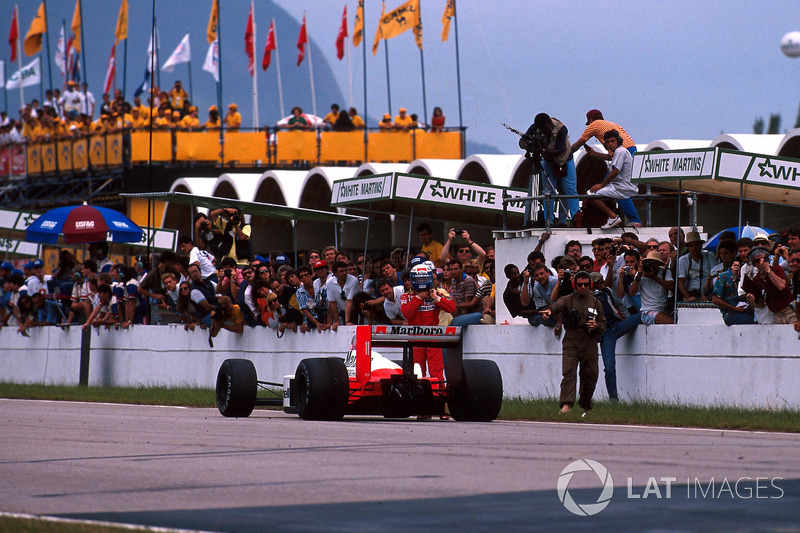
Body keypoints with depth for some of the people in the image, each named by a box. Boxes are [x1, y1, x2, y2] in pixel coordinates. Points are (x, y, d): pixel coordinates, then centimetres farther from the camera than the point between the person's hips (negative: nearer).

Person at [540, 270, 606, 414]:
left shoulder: (596, 303, 12)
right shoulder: (567, 300, 4)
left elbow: (603, 323, 17)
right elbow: (557, 305, -18)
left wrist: (597, 326, -7)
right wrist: (549, 310, -42)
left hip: (589, 343, 3)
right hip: (571, 342, -3)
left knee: (590, 374, 7)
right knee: (568, 372, -15)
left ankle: (585, 403, 29)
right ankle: (566, 404, -23)